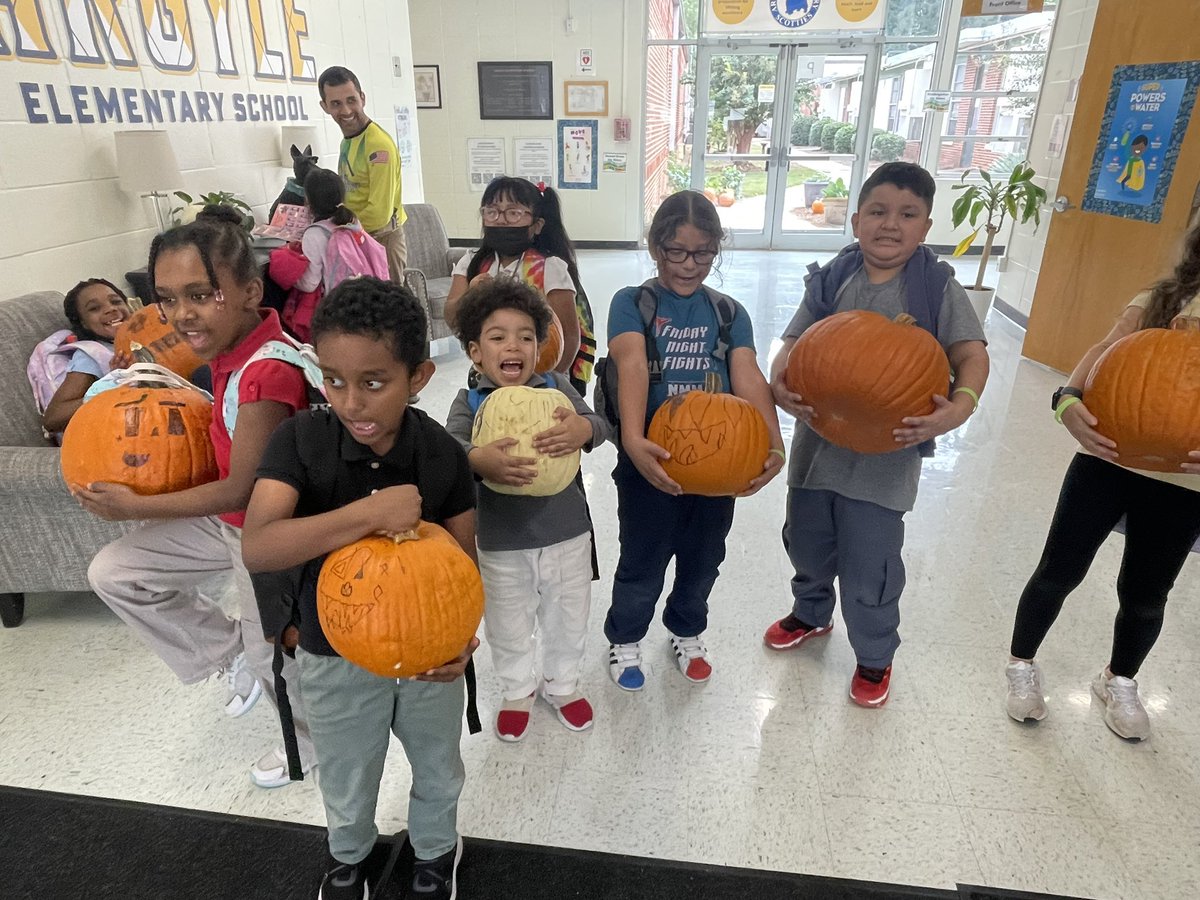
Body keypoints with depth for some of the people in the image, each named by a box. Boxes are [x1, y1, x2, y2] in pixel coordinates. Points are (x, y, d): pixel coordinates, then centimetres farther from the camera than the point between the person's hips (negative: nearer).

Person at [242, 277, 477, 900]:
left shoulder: (442, 455, -17)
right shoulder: (302, 439, -21)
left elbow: (463, 558, -7)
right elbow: (256, 549, -33)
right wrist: (371, 511, -42)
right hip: (335, 655, 0)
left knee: (438, 769, 25)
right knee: (346, 779, 26)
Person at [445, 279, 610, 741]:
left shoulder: (556, 386, -3)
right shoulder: (470, 402, -7)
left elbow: (596, 423, -15)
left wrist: (583, 429, -40)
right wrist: (479, 459, -46)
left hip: (566, 532, 2)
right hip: (501, 541, -1)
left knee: (568, 617, 20)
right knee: (509, 625, 18)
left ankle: (563, 684, 46)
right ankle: (518, 689, 45)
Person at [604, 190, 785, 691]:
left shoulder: (729, 312, 4)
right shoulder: (632, 303, -6)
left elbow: (749, 379, -11)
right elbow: (632, 368, -25)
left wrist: (773, 445, -27)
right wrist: (633, 440, -41)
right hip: (652, 463, -3)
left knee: (702, 560, 21)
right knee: (642, 563, 13)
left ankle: (687, 632, 48)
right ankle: (624, 640, 40)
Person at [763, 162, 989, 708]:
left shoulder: (937, 287, -4)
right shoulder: (832, 283, 1)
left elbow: (972, 354, -8)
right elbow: (793, 346, 1)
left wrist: (960, 406, -29)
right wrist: (779, 382, -21)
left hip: (887, 456, -3)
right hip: (817, 443, 3)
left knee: (869, 570, 4)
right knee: (806, 545, 21)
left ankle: (874, 656, 33)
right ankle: (811, 614, 52)